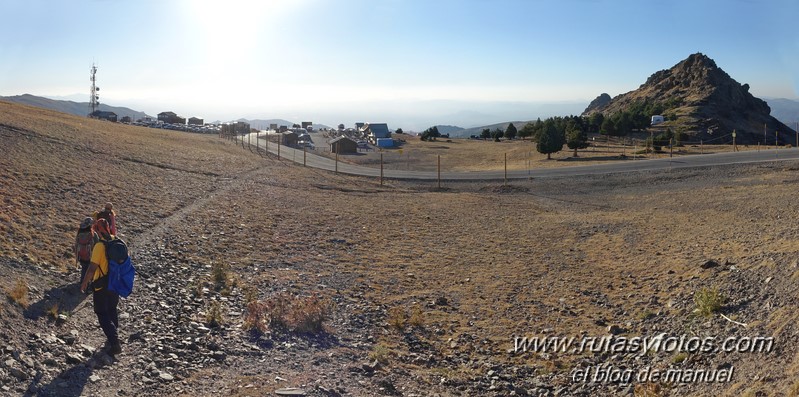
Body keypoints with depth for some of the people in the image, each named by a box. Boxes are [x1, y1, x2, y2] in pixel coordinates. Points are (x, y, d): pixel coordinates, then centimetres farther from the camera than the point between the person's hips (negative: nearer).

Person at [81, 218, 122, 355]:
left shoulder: (100, 246, -22)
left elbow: (92, 267, -21)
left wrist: (84, 282, -8)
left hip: (102, 287, -6)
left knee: (103, 315, 2)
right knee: (112, 311, 21)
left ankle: (115, 343, -6)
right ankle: (114, 339, 30)